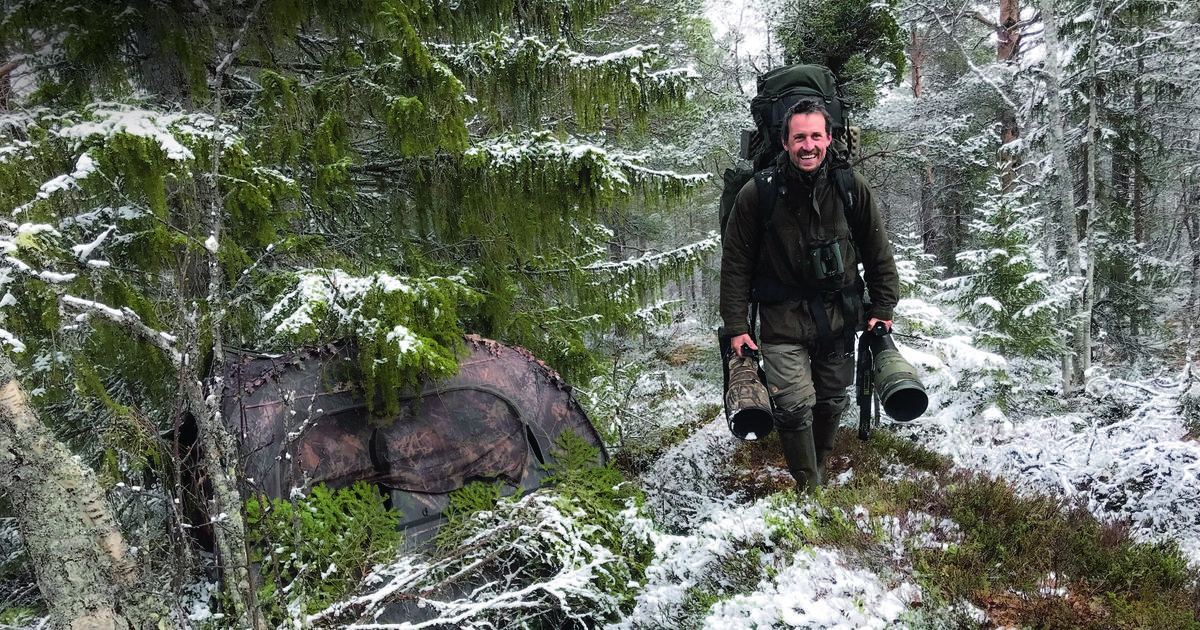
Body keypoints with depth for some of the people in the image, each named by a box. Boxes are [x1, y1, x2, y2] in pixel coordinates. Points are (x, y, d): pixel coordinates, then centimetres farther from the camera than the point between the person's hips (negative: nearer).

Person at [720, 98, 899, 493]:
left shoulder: (852, 189, -4)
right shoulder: (757, 194, -11)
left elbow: (878, 253, 8)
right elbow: (735, 264, -3)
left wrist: (882, 308, 8)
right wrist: (737, 327, -5)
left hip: (839, 316, 3)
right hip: (783, 317, -3)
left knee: (832, 402, 15)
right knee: (794, 407, -10)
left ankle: (819, 467, 39)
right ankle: (809, 490, 7)